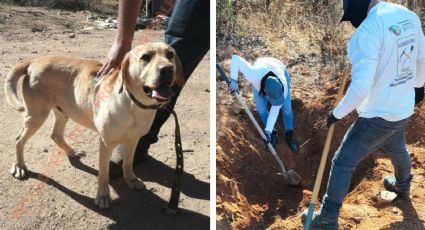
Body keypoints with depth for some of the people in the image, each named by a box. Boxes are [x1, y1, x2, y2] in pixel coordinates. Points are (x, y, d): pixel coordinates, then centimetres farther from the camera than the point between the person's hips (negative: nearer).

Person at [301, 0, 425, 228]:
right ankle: (403, 187, 62)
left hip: (378, 115, -8)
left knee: (343, 162, 4)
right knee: (397, 150, 35)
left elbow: (361, 86, -31)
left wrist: (338, 112, -16)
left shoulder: (368, 30, -27)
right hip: (403, 109, 8)